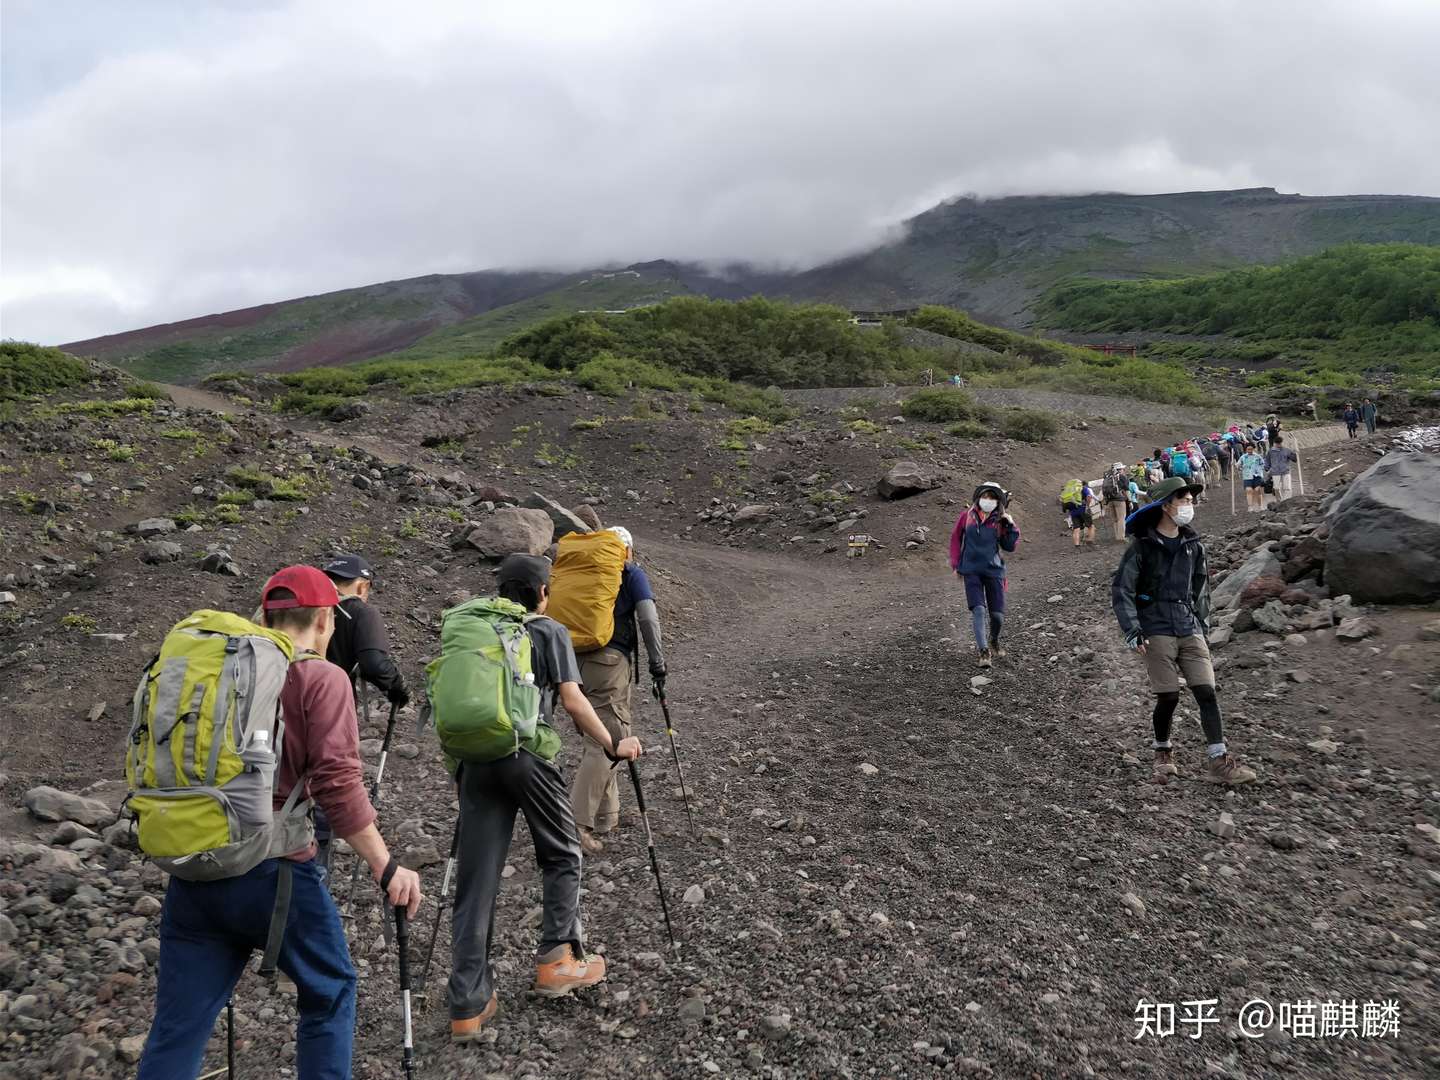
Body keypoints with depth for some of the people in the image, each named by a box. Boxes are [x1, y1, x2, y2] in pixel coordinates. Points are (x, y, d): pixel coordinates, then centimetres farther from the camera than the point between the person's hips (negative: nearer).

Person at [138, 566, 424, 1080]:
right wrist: (385, 868, -12)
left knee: (177, 1028, 11)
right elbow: (338, 783, -17)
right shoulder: (321, 678, -7)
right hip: (273, 870, -5)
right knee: (330, 992, 17)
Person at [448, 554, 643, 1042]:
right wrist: (613, 747, 4)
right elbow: (572, 700, -4)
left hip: (475, 756, 4)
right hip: (528, 754, -4)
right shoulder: (550, 632, 5)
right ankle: (557, 961, 15)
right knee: (562, 856, 18)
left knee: (474, 879, 5)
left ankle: (468, 1006, 6)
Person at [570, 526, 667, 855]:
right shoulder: (632, 574, 7)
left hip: (574, 659, 6)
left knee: (595, 738, 17)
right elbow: (648, 619, -4)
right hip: (610, 661, -5)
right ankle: (579, 825, -15)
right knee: (604, 742, -6)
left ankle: (606, 816, 23)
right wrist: (657, 664, -1)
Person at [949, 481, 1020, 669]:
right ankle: (983, 651, -11)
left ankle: (994, 641, 33)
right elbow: (955, 538, 11)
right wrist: (955, 563, 6)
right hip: (971, 571, -1)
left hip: (993, 570, 1)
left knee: (997, 614, 2)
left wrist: (1010, 526, -7)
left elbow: (1009, 547, 4)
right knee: (978, 609, -16)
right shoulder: (968, 515, 1)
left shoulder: (1000, 520, 2)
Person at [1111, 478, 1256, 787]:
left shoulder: (1194, 546, 11)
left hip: (1190, 630, 4)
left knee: (1207, 692, -5)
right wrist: (1133, 631, -13)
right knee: (1168, 697, -4)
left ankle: (1219, 762, -2)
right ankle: (1163, 753, 20)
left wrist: (1203, 627, 16)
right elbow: (1121, 590, -6)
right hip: (1157, 631, -4)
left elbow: (1201, 590, 20)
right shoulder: (1142, 546, -4)